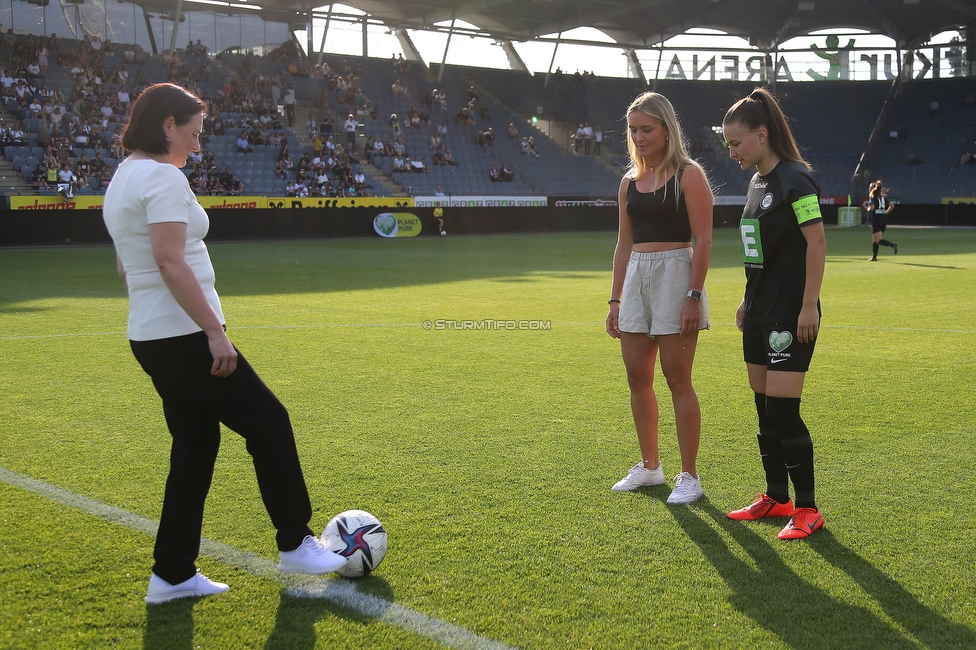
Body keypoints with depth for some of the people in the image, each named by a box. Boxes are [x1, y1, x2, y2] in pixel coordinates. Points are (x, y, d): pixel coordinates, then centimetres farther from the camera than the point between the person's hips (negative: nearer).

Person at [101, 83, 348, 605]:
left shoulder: (124, 179, 16)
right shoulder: (163, 177, -15)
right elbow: (170, 262, -24)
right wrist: (215, 331, -22)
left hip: (150, 338, 10)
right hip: (185, 336, -10)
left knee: (195, 445, 14)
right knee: (269, 422, 1)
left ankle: (172, 575, 16)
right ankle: (295, 544, 11)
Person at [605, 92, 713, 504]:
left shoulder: (688, 175, -5)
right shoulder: (630, 181, 13)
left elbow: (702, 240, -10)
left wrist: (694, 295, -18)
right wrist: (615, 299, 12)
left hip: (675, 275, -7)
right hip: (636, 277, 7)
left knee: (677, 379, -4)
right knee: (638, 378, 9)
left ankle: (689, 476, 6)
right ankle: (649, 466, 24)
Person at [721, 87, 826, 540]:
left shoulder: (794, 179, -14)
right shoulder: (757, 182, 13)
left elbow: (816, 242, -17)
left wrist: (809, 305, -20)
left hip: (790, 315, -9)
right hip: (761, 313, 9)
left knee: (783, 410, -8)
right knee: (764, 408, 12)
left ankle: (807, 509, 4)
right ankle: (776, 497, 24)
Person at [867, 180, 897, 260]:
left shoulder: (873, 197, -7)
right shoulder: (883, 197, 13)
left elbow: (872, 207, -21)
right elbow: (892, 205, 10)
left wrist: (868, 208, 0)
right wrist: (886, 213, 14)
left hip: (876, 220, -7)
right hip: (884, 219, 7)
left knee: (879, 240, -11)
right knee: (874, 239, 17)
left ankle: (893, 244, -32)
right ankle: (874, 256, 20)